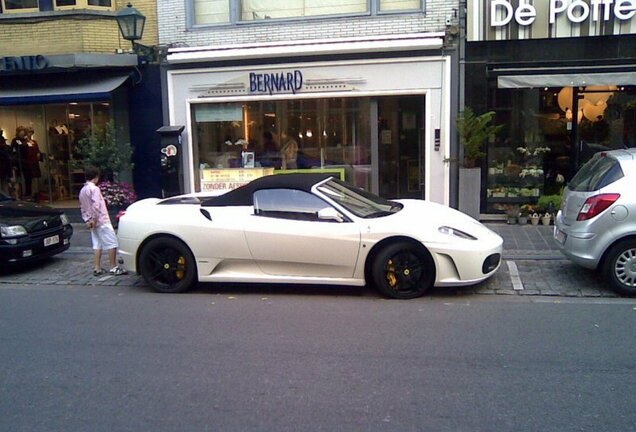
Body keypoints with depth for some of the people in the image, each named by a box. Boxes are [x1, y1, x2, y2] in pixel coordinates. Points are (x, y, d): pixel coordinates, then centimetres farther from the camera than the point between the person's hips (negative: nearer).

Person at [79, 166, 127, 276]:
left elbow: (82, 208, 14)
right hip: (101, 221, -9)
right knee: (112, 243, -5)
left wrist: (87, 220, 8)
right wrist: (94, 219, -16)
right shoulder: (94, 188, -13)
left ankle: (97, 268, 11)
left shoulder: (82, 190, 13)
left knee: (97, 244, 11)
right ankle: (113, 268, -5)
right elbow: (96, 206, -22)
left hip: (93, 223, 9)